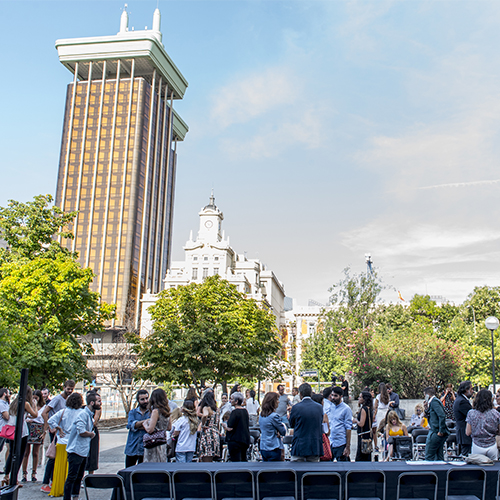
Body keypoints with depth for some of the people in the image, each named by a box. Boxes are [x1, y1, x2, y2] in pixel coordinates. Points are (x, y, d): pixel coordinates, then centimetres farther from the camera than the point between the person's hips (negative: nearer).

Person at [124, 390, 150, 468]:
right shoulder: (132, 412, 11)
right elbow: (130, 425, -9)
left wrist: (136, 426, -13)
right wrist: (145, 421, -17)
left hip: (144, 449, -3)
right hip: (132, 449, 3)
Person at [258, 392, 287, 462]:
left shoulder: (261, 415, 8)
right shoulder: (274, 416, -18)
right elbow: (283, 432, -10)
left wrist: (277, 432, -2)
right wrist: (283, 425, 10)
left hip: (263, 448, 8)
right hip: (273, 448, -8)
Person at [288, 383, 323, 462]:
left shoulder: (296, 408, -11)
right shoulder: (319, 407, 1)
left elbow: (291, 425, 4)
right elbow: (320, 425, 13)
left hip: (299, 447, -4)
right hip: (315, 447, 4)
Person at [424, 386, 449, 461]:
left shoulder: (434, 402, -12)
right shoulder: (434, 401, 18)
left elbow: (442, 416, -23)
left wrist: (440, 431, -22)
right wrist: (427, 409, 10)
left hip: (436, 433, -10)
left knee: (429, 456, -6)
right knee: (439, 456, 14)